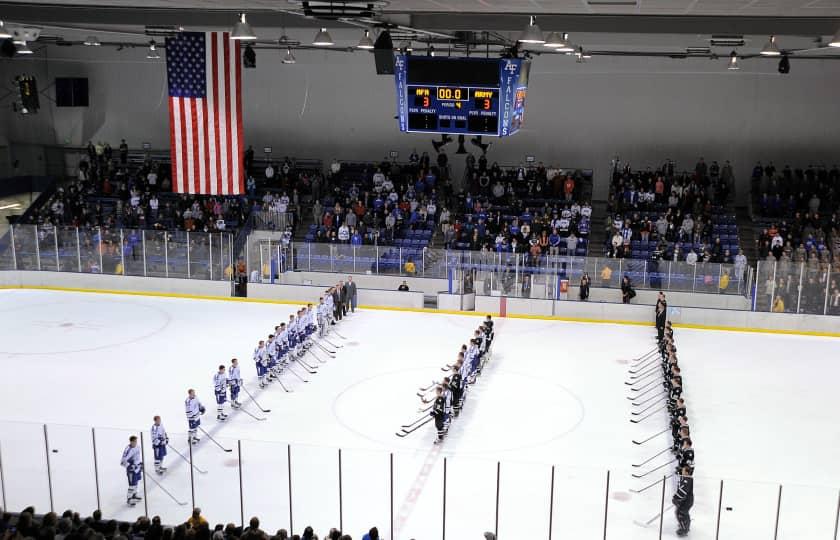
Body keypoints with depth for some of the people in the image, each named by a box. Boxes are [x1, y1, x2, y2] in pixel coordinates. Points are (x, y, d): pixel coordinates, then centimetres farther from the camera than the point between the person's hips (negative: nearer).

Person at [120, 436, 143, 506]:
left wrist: (141, 463, 17)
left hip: (137, 468, 9)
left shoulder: (136, 447, -2)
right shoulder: (128, 450, -27)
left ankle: (134, 495, 42)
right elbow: (123, 462, -26)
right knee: (132, 485, -5)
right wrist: (129, 466, -32)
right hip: (131, 469, -9)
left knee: (136, 481, 23)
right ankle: (129, 499, 9)